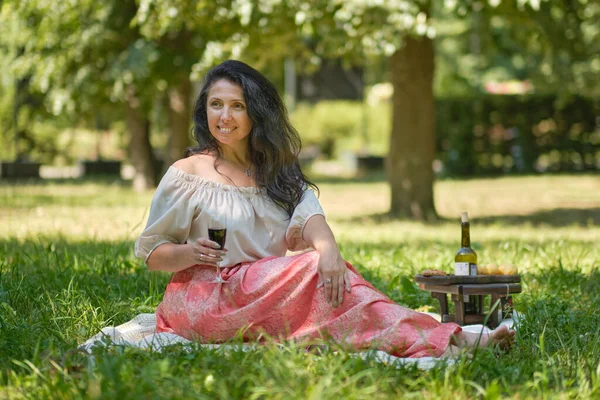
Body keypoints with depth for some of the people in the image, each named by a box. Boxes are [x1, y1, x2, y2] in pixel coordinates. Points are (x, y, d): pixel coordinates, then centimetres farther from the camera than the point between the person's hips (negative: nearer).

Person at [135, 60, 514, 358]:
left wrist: (327, 247, -29)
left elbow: (308, 216, -5)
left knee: (327, 269, -30)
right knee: (312, 269, -30)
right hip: (205, 300, -4)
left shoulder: (279, 173, 16)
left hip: (269, 289, 4)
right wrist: (191, 253, -16)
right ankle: (441, 340, -45)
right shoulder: (186, 174, 4)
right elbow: (151, 253, 7)